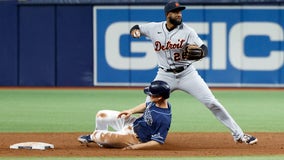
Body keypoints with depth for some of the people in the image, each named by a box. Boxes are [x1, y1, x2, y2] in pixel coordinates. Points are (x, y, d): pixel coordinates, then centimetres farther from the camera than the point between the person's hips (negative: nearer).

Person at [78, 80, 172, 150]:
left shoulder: (164, 119, -35)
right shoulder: (156, 102, -10)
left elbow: (158, 142, -31)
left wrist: (135, 147, -33)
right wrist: (131, 111, 2)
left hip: (135, 138, -9)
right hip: (133, 123, 9)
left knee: (99, 137, -17)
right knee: (101, 115, 7)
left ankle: (93, 136, 22)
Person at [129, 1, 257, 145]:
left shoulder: (187, 31, -9)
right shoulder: (154, 28, -4)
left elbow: (205, 50, -13)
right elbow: (136, 28, 11)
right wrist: (134, 31, -14)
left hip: (187, 73, -1)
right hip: (165, 76, 1)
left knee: (212, 103, -7)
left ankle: (238, 135, -2)